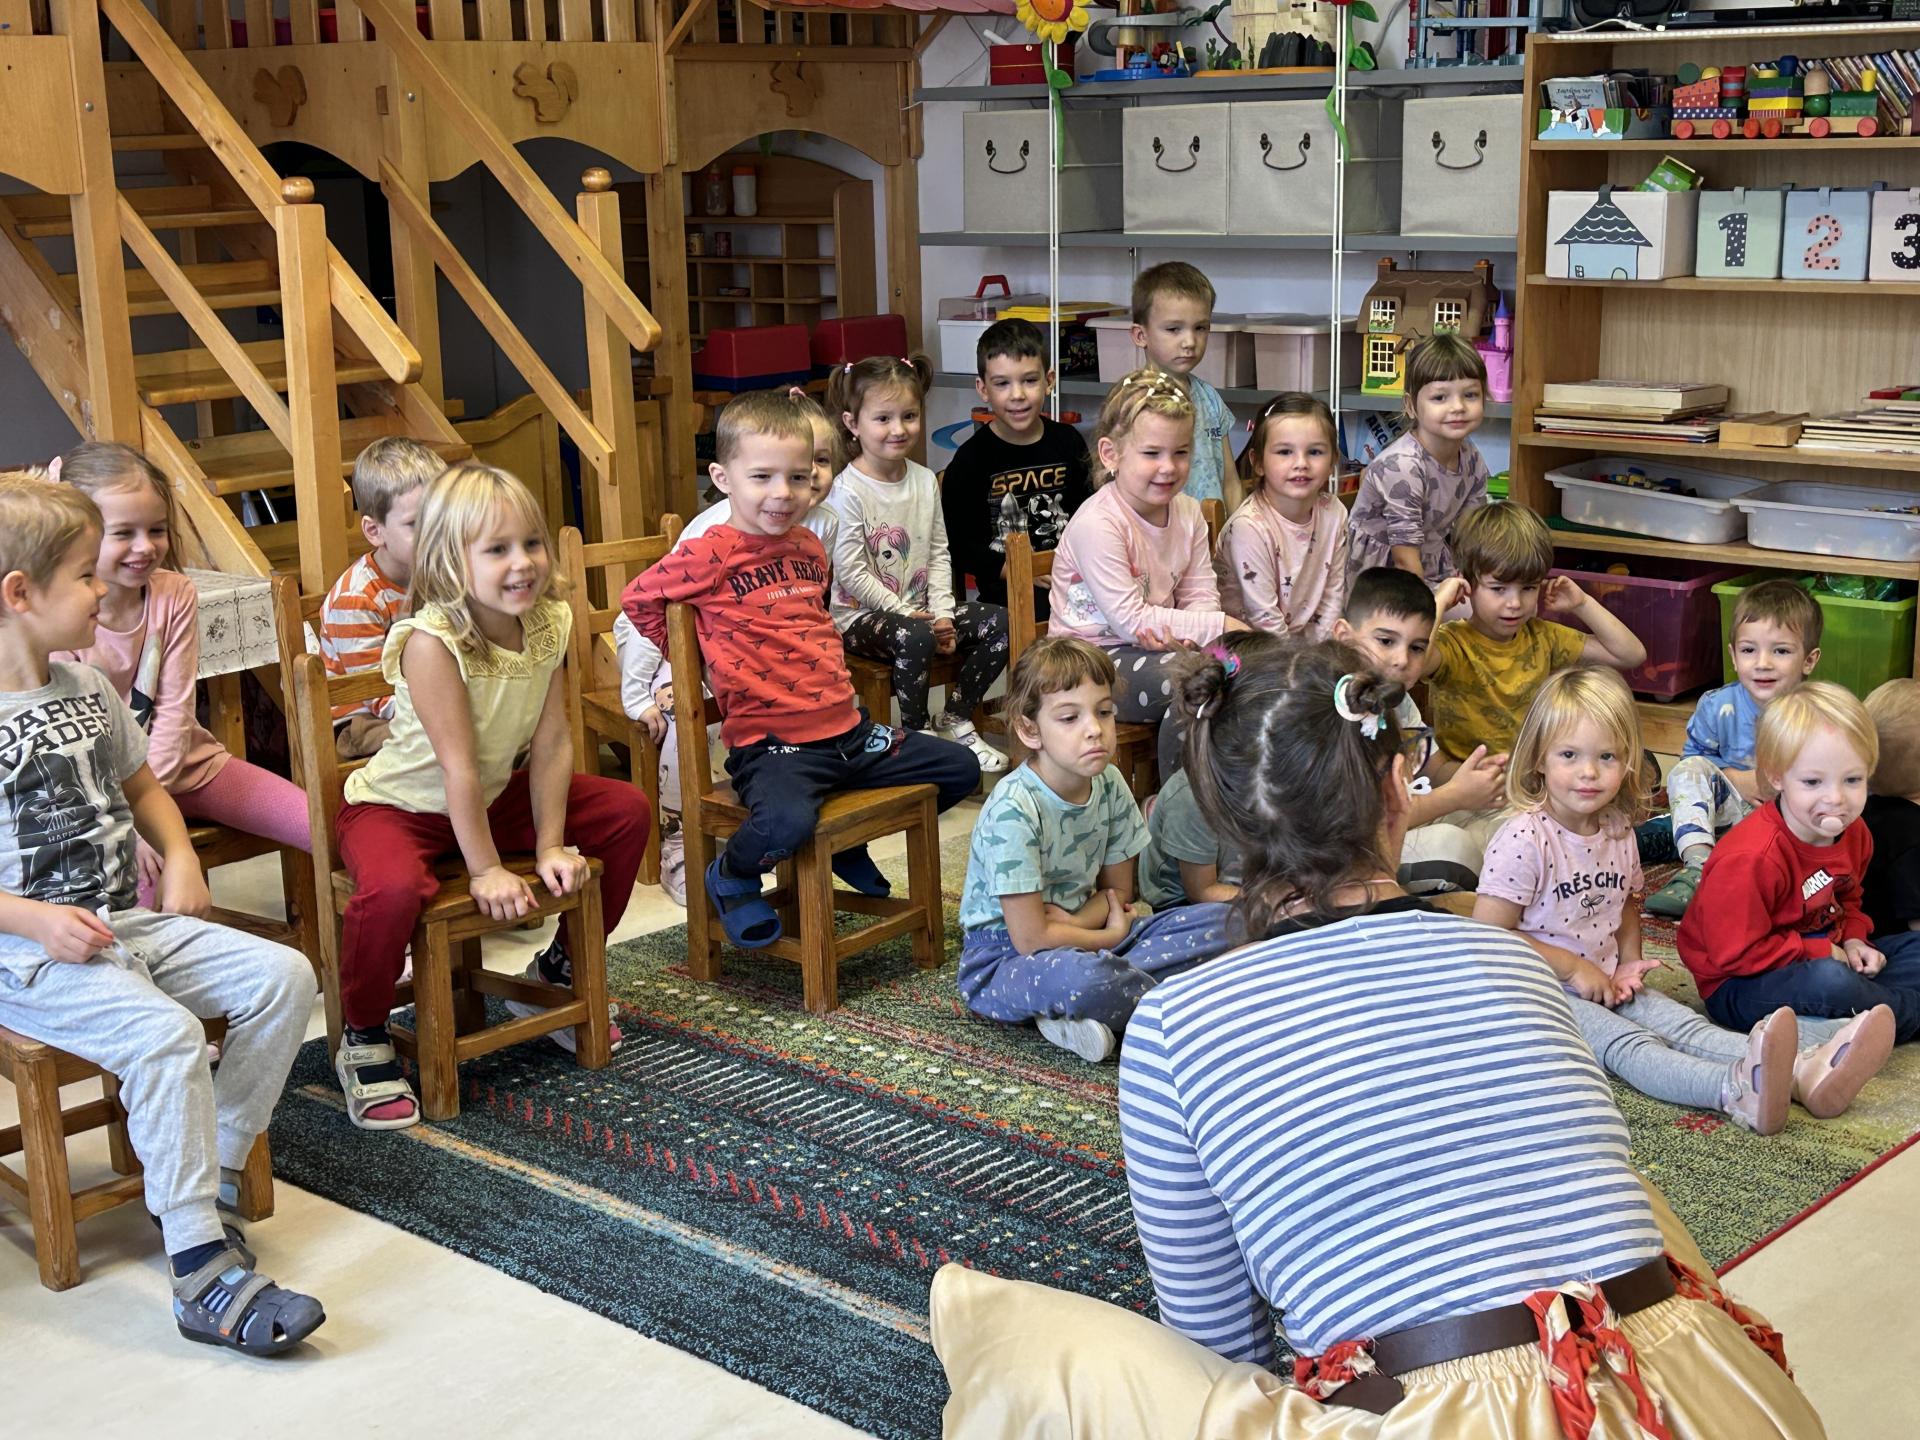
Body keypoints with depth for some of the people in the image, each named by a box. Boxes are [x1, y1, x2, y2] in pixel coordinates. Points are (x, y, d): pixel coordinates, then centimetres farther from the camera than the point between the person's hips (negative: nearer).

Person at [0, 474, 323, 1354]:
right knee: (164, 1033, -32)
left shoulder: (86, 688, 11)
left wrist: (179, 859, 7)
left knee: (282, 977, -7)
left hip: (126, 922, 8)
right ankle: (202, 1273, -27)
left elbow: (141, 786, 26)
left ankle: (210, 1180, 2)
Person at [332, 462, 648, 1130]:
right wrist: (486, 870, -26)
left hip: (495, 798, 7)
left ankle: (558, 971, 20)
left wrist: (550, 847, -14)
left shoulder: (549, 623, -10)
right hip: (400, 805, -7)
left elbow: (551, 745, -9)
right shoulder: (433, 640, -30)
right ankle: (363, 1040, -9)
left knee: (627, 811, 0)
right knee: (393, 890, -38)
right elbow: (459, 766, -29)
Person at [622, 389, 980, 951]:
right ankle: (731, 876, 0)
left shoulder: (809, 546, 13)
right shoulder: (711, 554, -9)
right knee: (786, 821, -38)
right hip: (771, 740, -8)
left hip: (845, 728, 8)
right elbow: (636, 598, 0)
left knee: (960, 768, 10)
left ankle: (848, 846, 28)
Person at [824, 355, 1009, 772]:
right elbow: (851, 573, -17)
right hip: (860, 616, -7)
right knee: (915, 637, -37)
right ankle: (917, 732, -14)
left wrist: (942, 612, -6)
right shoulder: (848, 491, -14)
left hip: (919, 608, 7)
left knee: (999, 623, -9)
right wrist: (906, 612, -16)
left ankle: (956, 718, 4)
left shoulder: (925, 480, 6)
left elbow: (939, 553, 8)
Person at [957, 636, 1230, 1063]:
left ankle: (1072, 1018, -16)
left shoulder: (1109, 784, -4)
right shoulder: (1013, 809, -24)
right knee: (1077, 975, -42)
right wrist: (1110, 935, -7)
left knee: (1217, 922, -7)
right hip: (1003, 959, -8)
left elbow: (1118, 891, 7)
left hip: (1081, 940, 8)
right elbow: (1031, 939, -22)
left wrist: (1071, 920, -15)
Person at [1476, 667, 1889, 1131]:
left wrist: (1628, 963, 6)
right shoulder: (1524, 839, -17)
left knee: (1684, 1025, -15)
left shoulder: (1618, 831, 7)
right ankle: (1737, 1090, -57)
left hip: (1603, 985, 7)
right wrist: (1572, 966, -15)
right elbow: (1489, 934, -19)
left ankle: (1804, 1073, -37)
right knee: (1625, 1042, -30)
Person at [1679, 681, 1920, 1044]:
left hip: (1828, 956, 9)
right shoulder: (1751, 858, -29)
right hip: (1739, 986, -9)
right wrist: (1823, 953, -18)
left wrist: (1853, 940, -2)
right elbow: (1736, 954, -25)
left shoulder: (1853, 833, -1)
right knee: (1830, 983, -36)